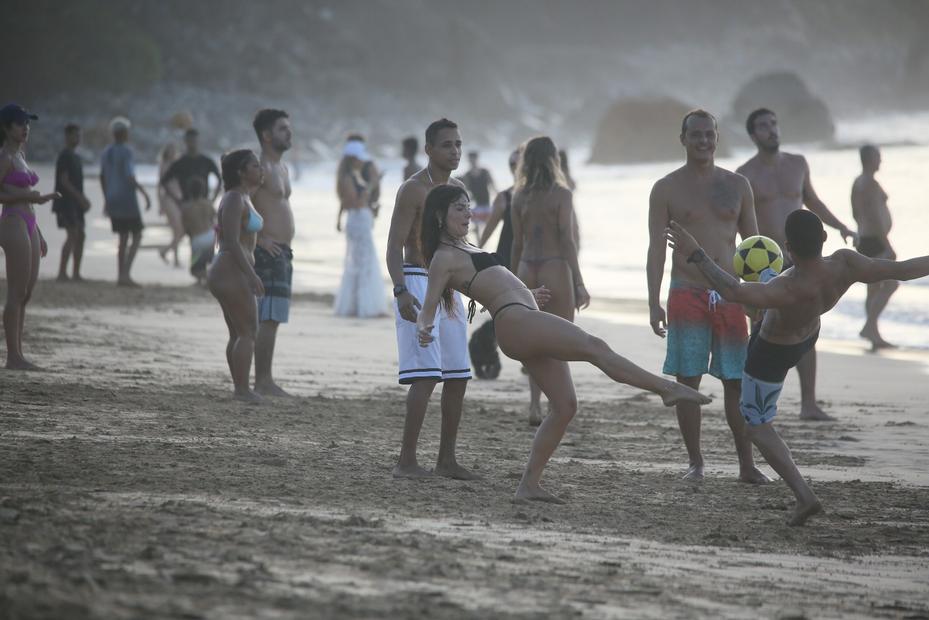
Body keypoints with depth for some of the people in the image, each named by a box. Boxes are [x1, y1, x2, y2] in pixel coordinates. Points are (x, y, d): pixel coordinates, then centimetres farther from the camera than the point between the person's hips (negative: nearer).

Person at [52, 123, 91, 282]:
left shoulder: (76, 157, 18)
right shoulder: (65, 156, -10)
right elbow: (64, 181, -17)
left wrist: (83, 200, 11)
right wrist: (81, 198, -18)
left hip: (75, 203, 10)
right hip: (66, 202, -10)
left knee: (80, 236, 8)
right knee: (72, 234, -16)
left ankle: (76, 273, 12)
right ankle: (62, 272, -16)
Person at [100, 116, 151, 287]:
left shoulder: (106, 153, 11)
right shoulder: (126, 151, -12)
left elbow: (102, 177, 16)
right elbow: (130, 177, -19)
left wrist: (106, 200, 24)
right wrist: (145, 194, -15)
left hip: (112, 201, 7)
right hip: (127, 199, -7)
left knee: (123, 237, 14)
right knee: (137, 236, -1)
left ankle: (121, 276, 9)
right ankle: (125, 274, -13)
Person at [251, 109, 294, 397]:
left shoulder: (282, 168, 19)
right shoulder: (261, 168, -12)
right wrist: (259, 239, -20)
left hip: (282, 252, 10)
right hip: (268, 252, -10)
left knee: (271, 319, 10)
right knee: (268, 319, -11)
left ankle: (264, 381, 13)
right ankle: (263, 382, -11)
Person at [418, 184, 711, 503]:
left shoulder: (463, 248, 26)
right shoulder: (443, 258, -2)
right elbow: (427, 308, -6)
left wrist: (527, 291, 53)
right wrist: (425, 330, -28)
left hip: (528, 327, 10)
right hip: (517, 322, -10)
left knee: (564, 406, 4)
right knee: (595, 347, -20)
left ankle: (529, 484, 4)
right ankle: (667, 387, -26)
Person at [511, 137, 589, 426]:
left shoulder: (520, 197, 6)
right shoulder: (561, 195, -8)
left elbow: (517, 244, 9)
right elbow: (567, 241, -12)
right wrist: (579, 283, -10)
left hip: (527, 271, 5)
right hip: (555, 270, -5)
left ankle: (535, 405, 3)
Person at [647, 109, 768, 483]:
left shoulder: (737, 185, 10)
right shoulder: (666, 189, 2)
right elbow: (656, 248, 0)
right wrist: (654, 303, -8)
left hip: (729, 295, 2)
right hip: (686, 295, -2)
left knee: (737, 381, 0)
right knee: (687, 381, -1)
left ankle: (747, 464, 5)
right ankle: (695, 463, 7)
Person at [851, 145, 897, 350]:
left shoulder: (857, 184, 12)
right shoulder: (871, 184, -18)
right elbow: (875, 217, -23)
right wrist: (888, 247, -22)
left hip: (864, 240, 10)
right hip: (875, 241, -10)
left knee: (874, 289, 12)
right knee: (891, 284, -7)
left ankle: (875, 336, 13)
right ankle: (869, 326, -13)